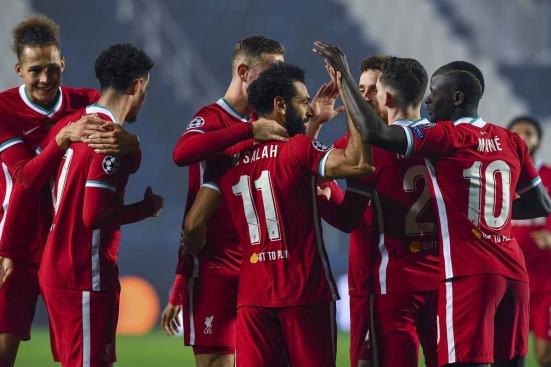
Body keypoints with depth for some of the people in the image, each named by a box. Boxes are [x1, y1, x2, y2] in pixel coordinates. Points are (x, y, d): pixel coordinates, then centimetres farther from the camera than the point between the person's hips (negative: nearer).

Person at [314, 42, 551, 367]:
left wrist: (344, 76, -7)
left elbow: (374, 133, -16)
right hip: (513, 273, 7)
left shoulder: (445, 137, -6)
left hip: (468, 276, -7)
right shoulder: (511, 142, 13)